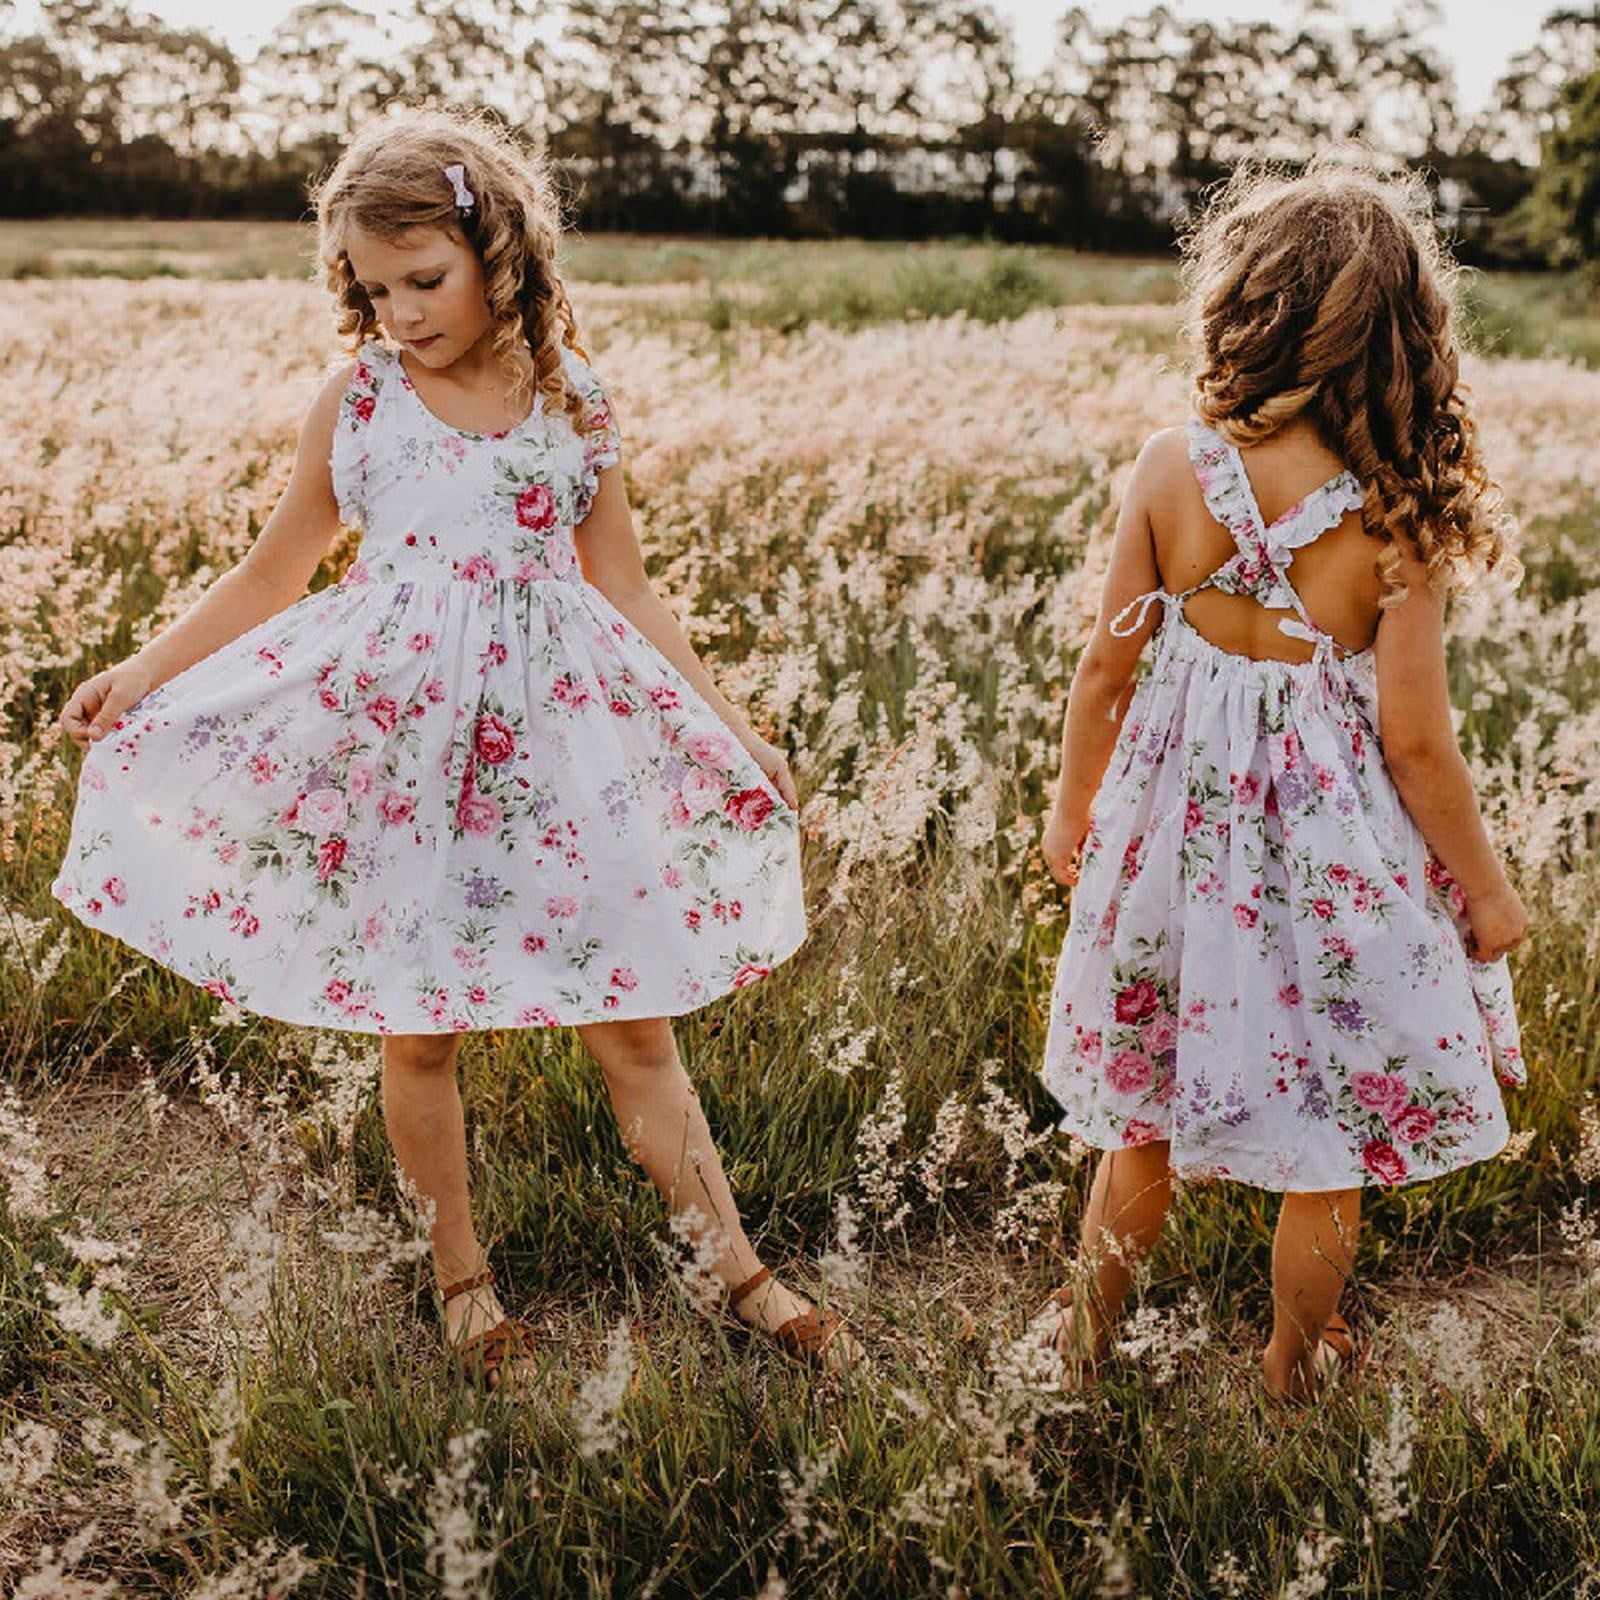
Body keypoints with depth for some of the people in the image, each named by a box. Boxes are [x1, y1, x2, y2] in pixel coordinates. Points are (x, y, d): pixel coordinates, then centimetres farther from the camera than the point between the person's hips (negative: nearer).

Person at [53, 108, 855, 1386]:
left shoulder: (572, 398, 1)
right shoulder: (356, 402, 1)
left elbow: (623, 586, 8)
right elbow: (272, 576, 9)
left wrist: (725, 723, 6)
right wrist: (143, 673, 1)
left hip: (555, 736, 0)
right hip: (392, 738, 1)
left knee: (633, 1022, 5)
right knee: (418, 1029, 9)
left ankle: (742, 1274, 19)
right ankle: (464, 1279, 30)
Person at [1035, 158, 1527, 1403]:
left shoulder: (1172, 468, -13)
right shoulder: (1396, 514, -18)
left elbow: (1108, 663, -5)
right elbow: (1415, 741, -14)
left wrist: (1075, 806, 11)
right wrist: (1486, 887, 1)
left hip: (1180, 816, 2)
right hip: (1334, 844, -2)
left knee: (1147, 1108, 21)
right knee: (1330, 1137, 18)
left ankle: (1090, 1326, 38)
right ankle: (1298, 1364, 36)